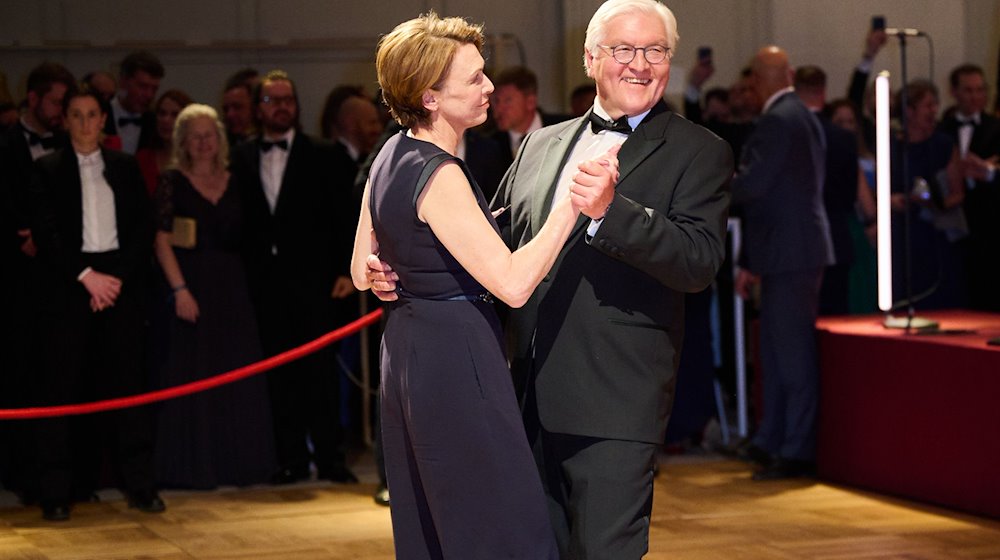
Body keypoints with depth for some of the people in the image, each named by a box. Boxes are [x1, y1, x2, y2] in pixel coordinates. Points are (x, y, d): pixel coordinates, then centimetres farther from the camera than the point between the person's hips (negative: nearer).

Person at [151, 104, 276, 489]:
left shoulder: (232, 183, 11)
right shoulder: (172, 182, -1)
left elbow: (242, 237, 12)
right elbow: (162, 241, -7)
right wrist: (180, 290, -16)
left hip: (231, 289, 4)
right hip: (190, 285, -4)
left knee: (236, 378, 5)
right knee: (190, 376, -3)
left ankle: (235, 460, 13)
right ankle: (189, 466, 2)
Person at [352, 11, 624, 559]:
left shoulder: (390, 156, 8)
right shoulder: (439, 176, -20)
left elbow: (363, 272, 17)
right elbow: (513, 283, -26)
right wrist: (569, 204, -27)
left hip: (406, 347, 10)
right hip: (457, 355, -10)